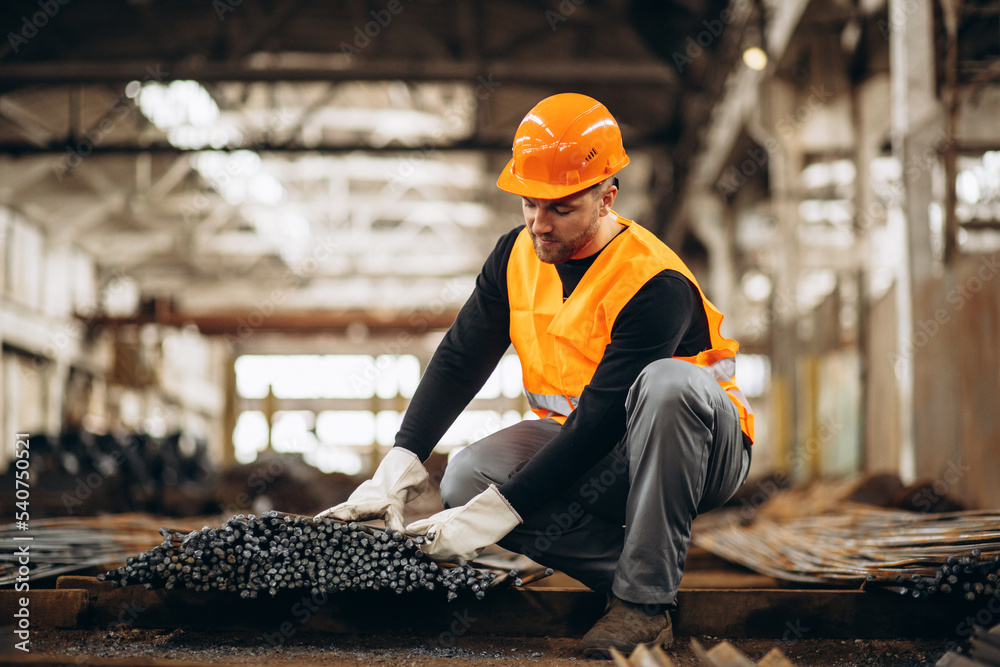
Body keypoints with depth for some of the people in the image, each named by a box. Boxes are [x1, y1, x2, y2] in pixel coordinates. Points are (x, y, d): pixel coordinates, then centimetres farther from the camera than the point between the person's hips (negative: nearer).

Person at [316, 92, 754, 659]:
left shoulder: (655, 284, -26)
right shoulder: (518, 256, -4)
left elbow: (600, 421, -30)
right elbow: (459, 361, -3)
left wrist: (496, 512, -32)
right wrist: (400, 467, -16)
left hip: (702, 454, -6)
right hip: (582, 445, 6)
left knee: (667, 383, -39)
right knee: (467, 478, -19)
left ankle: (645, 600, -28)